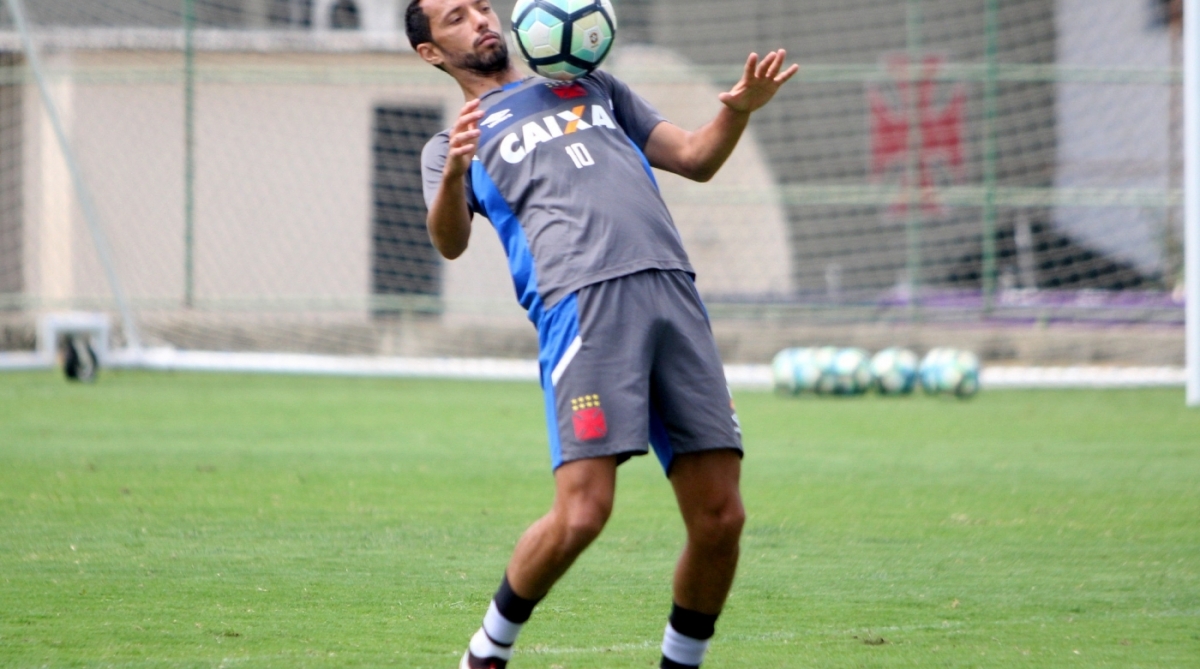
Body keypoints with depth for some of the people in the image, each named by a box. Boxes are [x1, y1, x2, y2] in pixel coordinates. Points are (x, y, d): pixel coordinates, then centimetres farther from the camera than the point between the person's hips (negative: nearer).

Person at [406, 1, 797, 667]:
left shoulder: (592, 90, 33)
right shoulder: (452, 144, 20)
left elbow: (695, 157, 28)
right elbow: (450, 241, 0)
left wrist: (738, 109, 8)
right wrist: (453, 175, -21)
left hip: (673, 289, 4)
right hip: (581, 303, -4)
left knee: (720, 518, -5)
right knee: (582, 512, -18)